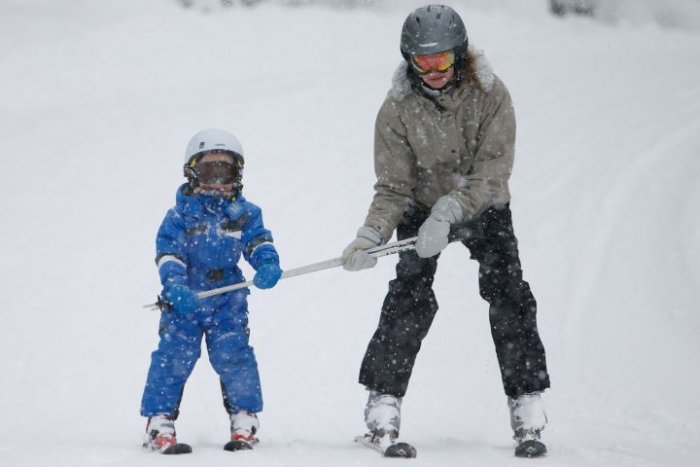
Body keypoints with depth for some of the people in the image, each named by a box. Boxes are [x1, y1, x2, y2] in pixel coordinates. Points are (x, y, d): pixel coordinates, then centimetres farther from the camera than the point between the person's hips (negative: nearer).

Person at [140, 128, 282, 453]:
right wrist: (175, 286, -25)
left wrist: (268, 265, -21)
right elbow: (167, 252, -9)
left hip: (227, 299, 1)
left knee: (233, 354, -8)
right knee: (174, 355, -9)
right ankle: (160, 420, -3)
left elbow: (259, 243, 1)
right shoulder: (181, 214, -2)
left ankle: (244, 418, 5)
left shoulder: (245, 213, 6)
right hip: (184, 299, -1)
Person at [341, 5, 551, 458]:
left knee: (509, 296, -13)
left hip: (484, 208, 0)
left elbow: (494, 169, -25)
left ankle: (528, 417, -7)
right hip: (422, 211, 0)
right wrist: (372, 233, -34)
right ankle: (383, 413, -14)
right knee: (410, 298, -17)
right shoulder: (398, 109, -18)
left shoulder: (490, 94, -20)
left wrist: (450, 209, -39)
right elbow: (393, 187, -15)